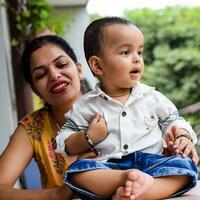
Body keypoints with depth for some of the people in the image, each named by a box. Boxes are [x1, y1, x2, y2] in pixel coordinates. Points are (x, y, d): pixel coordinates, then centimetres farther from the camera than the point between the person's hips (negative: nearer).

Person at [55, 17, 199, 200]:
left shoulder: (152, 97, 10)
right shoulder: (86, 105, 6)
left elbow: (173, 120, 19)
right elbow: (64, 144, 10)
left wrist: (183, 136, -4)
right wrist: (88, 138, -8)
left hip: (151, 161, 1)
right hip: (108, 167, -1)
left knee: (184, 165, -27)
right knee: (76, 170, -28)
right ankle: (127, 178, -47)